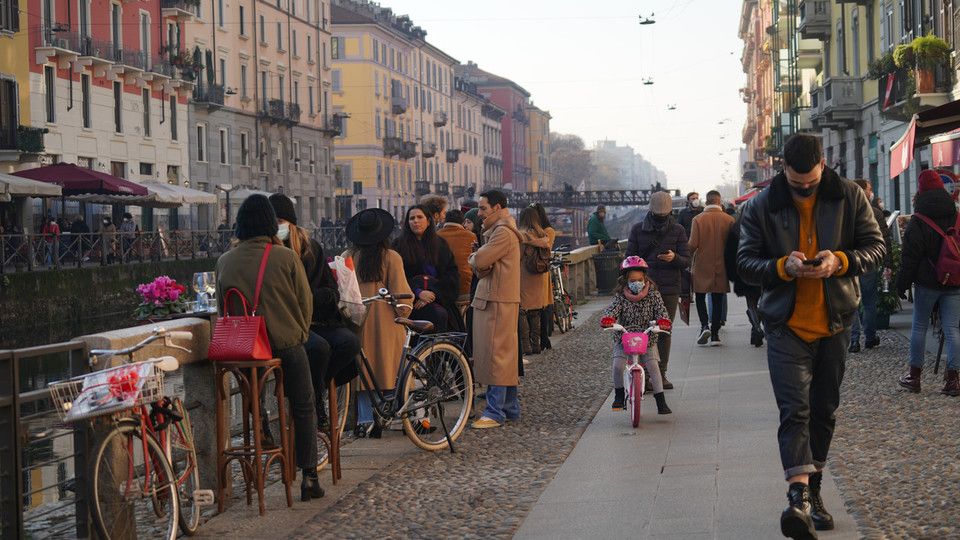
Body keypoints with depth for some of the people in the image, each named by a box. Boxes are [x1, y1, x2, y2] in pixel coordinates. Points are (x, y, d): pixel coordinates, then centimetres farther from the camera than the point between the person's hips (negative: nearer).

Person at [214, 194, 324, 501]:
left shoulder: (225, 262, -1)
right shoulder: (285, 258, -10)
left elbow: (222, 309, 8)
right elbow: (305, 301, -2)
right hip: (286, 344, -3)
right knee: (303, 408, 8)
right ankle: (309, 476, 6)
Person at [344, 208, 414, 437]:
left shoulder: (348, 257, 2)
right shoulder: (391, 257, -7)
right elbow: (399, 290, -7)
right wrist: (404, 310, 7)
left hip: (357, 317, 3)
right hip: (384, 317, -3)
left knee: (363, 368, 8)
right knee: (387, 366, 3)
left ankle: (365, 420, 7)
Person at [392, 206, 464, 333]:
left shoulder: (440, 244, 15)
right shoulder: (399, 245, 9)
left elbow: (452, 273, 7)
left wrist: (434, 293, -8)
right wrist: (418, 292, -14)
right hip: (412, 298, -2)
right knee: (439, 315, -29)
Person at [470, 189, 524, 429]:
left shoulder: (503, 233, -13)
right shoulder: (496, 231, 21)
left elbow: (479, 260, -20)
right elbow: (480, 266, 18)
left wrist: (475, 257, 1)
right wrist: (481, 265, -3)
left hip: (498, 302, -11)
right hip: (491, 299, 11)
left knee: (496, 355, -10)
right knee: (506, 356, 13)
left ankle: (495, 412, -9)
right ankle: (511, 408, 20)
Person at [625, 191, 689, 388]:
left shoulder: (678, 231, 5)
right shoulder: (638, 230, 5)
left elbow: (687, 261, 2)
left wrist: (674, 258, -21)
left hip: (669, 289, 1)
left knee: (664, 332, 4)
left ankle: (661, 374, 13)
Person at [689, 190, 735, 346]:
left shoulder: (698, 219, -8)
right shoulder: (729, 220, -4)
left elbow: (692, 244, -11)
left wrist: (688, 257, 7)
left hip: (702, 265, -1)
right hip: (721, 267, 2)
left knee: (700, 297, 12)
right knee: (717, 300, 7)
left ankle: (705, 326, -8)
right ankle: (715, 334, 6)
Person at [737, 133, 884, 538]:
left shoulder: (849, 197, -1)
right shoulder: (761, 207, -5)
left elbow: (875, 246, 0)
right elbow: (745, 262, -3)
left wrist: (841, 261, -20)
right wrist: (783, 266, -22)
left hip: (834, 323, 3)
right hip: (786, 326, -3)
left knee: (824, 410, 12)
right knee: (794, 410, -14)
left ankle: (812, 492, 26)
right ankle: (799, 495, -25)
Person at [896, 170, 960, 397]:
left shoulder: (917, 222, -8)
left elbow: (910, 257, -9)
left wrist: (902, 283, -1)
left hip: (927, 283, -3)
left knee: (919, 326, 7)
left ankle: (914, 375, 12)